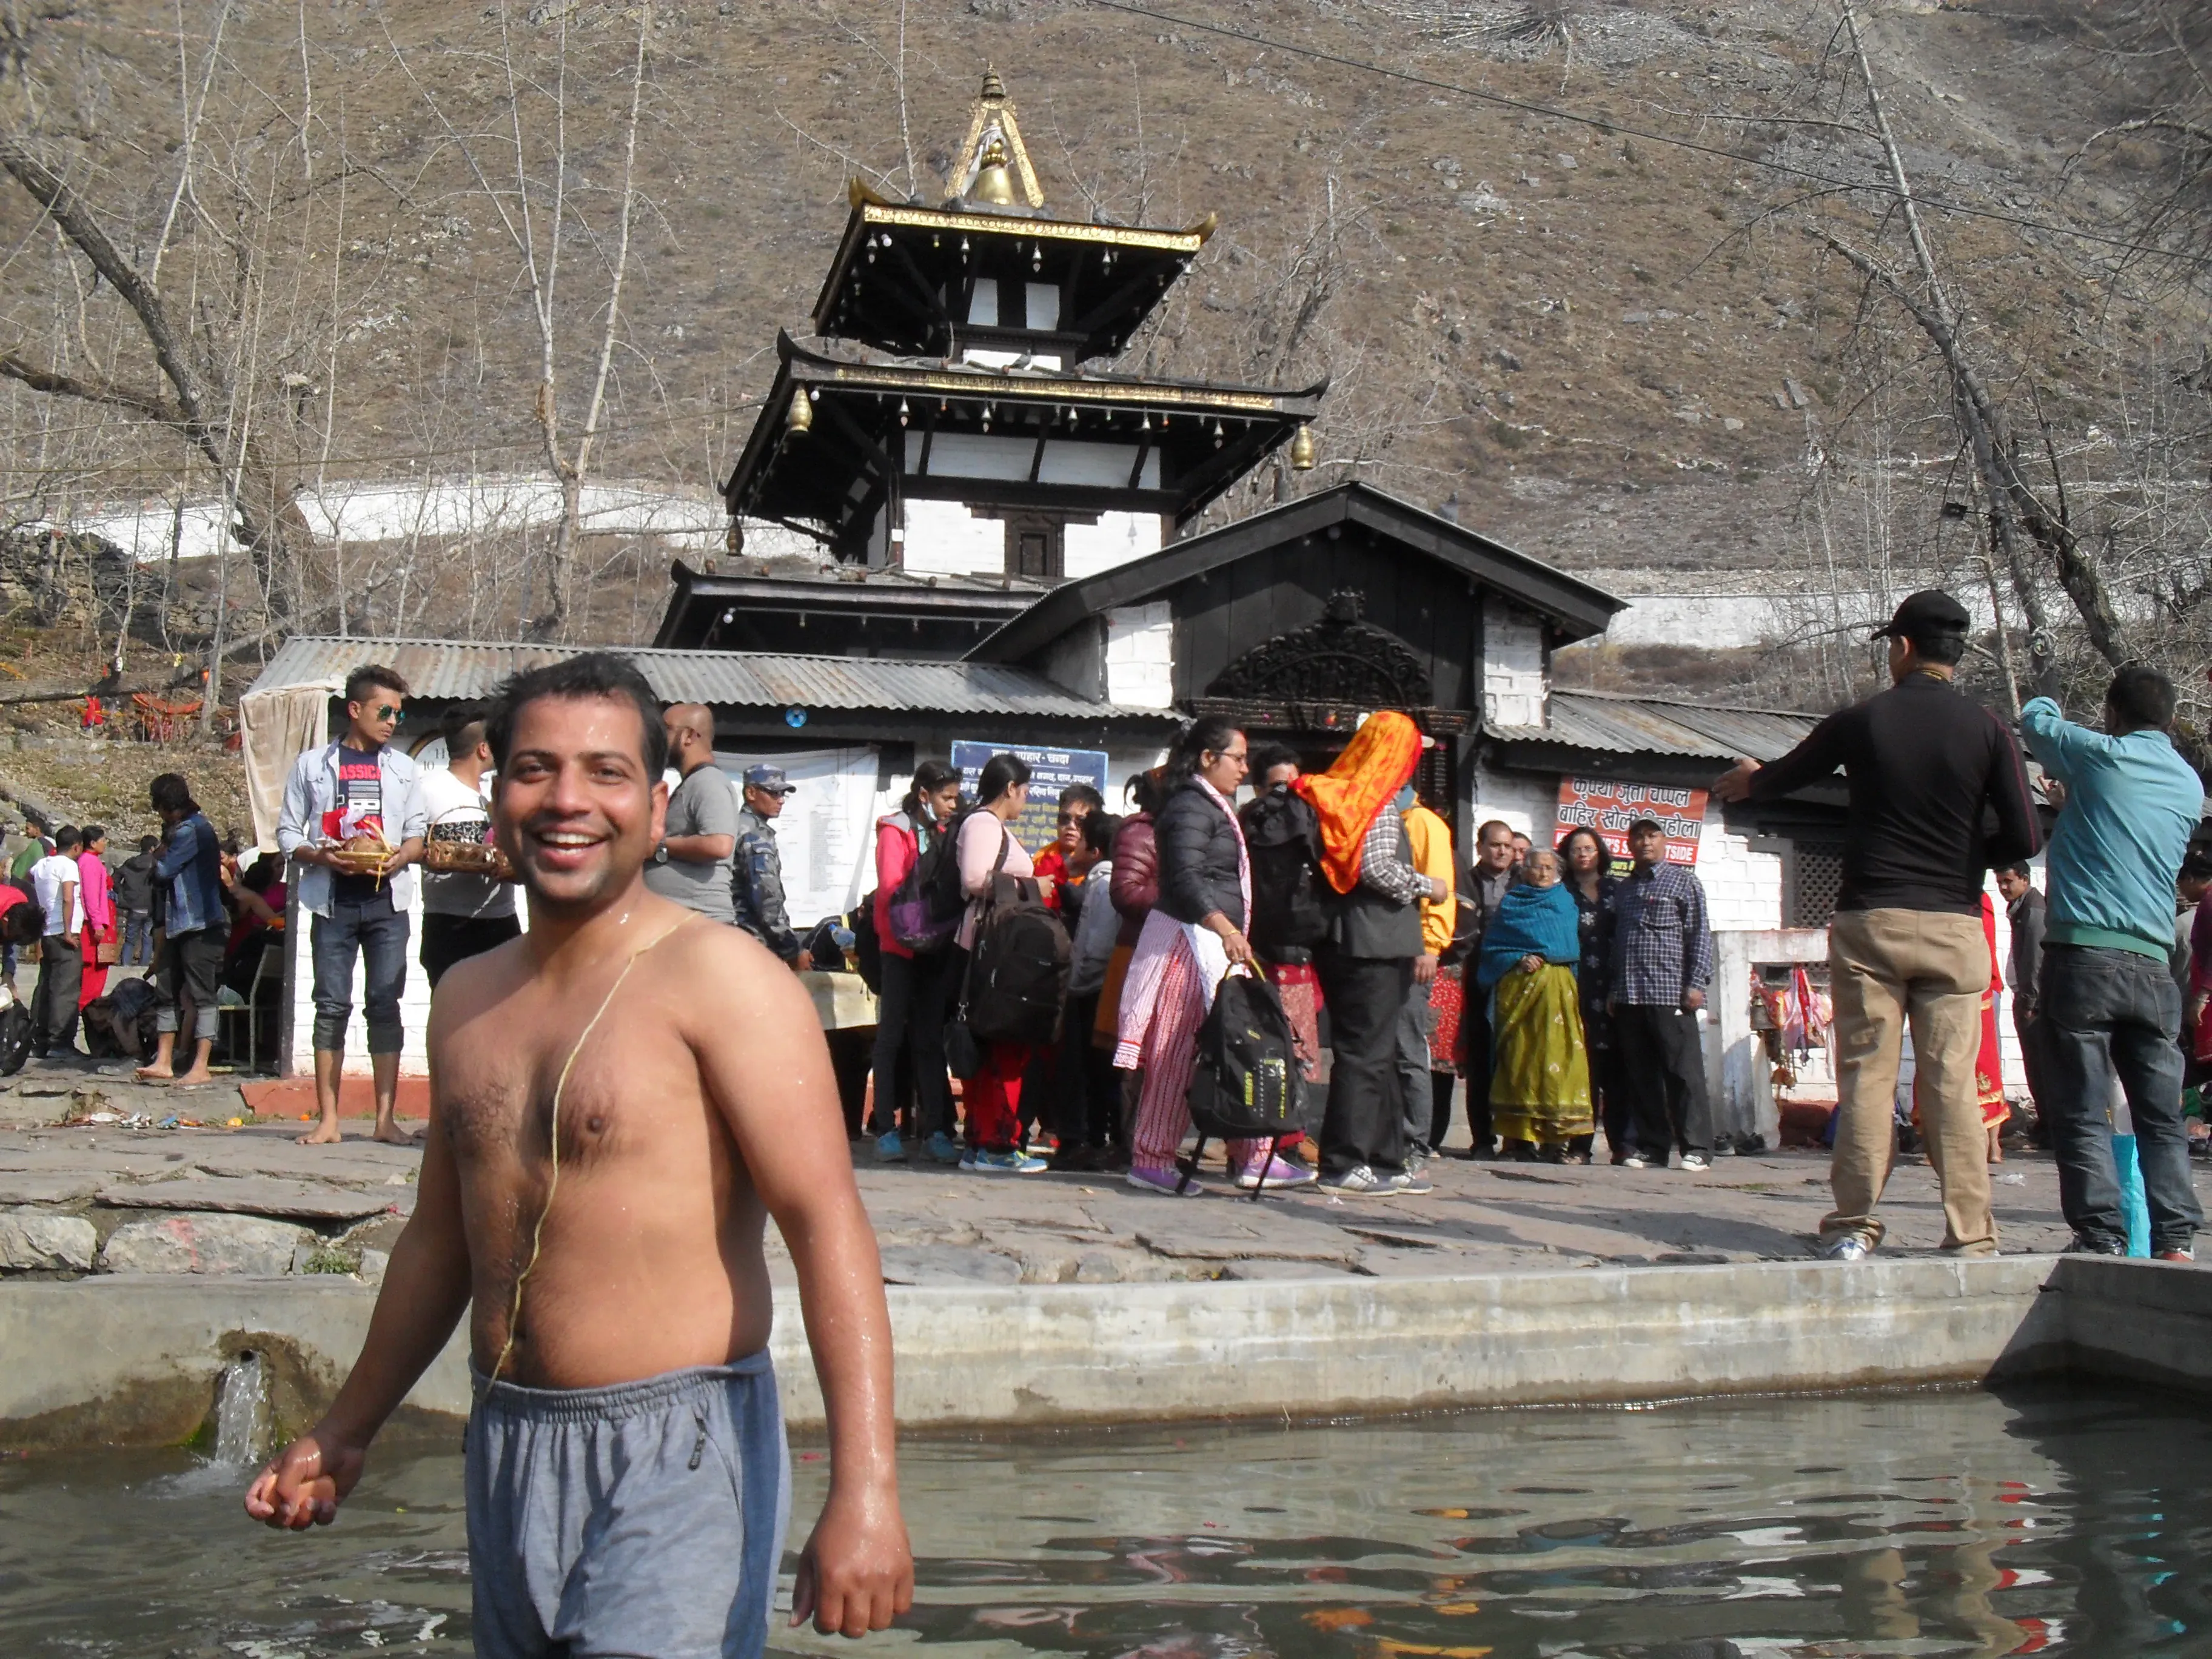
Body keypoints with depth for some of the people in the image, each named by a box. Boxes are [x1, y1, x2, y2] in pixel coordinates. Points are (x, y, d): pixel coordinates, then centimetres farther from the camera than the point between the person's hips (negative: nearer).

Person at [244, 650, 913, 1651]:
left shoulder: (714, 976, -12)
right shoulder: (468, 998, 10)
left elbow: (827, 1224, -20)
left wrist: (864, 1488, -28)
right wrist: (346, 1433, 28)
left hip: (676, 1455, -7)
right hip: (505, 1451, 7)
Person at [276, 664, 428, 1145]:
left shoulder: (402, 767, 13)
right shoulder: (313, 764, 7)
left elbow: (417, 835, 12)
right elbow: (287, 833, 6)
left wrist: (398, 858, -10)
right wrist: (323, 857, -13)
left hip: (387, 900, 1)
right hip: (333, 901, -1)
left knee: (385, 1005, -1)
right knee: (331, 1006, -1)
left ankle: (387, 1117, 2)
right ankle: (328, 1119, 2)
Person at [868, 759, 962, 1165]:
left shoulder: (945, 832, 15)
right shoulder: (895, 831, -3)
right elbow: (891, 888, -13)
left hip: (936, 947, 5)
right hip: (902, 946, -5)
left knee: (931, 1037, 4)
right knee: (893, 1035, -1)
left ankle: (936, 1132, 3)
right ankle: (886, 1129, 1)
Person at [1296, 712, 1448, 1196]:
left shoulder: (1339, 795, 15)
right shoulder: (1379, 801, -10)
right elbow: (1378, 868, -21)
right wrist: (1425, 886, -6)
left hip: (1345, 938, 9)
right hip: (1373, 942, -9)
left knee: (1376, 1054, 14)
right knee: (1365, 1054, -6)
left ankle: (1385, 1159, 19)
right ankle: (1343, 1164, -4)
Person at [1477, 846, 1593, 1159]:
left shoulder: (1566, 902, 19)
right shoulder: (1511, 904, 12)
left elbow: (1574, 947, 23)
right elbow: (1493, 948, 6)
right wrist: (1519, 960, -9)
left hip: (1557, 988, 2)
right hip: (1518, 988, -2)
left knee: (1557, 1056, -8)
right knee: (1520, 1058, -5)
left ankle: (1555, 1140, -9)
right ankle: (1521, 1136, -4)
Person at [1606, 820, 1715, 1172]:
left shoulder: (1684, 881, 5)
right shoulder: (1624, 889, 21)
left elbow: (1699, 934, -1)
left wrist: (1697, 983, -10)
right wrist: (1612, 990, 16)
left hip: (1670, 993, -5)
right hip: (1629, 996, 5)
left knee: (1683, 1071, -7)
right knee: (1641, 1075, 5)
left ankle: (1697, 1148, -6)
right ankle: (1651, 1147, 10)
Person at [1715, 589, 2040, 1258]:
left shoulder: (1861, 721, 2)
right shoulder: (1987, 730, 1)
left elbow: (1781, 777, 19)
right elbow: (2024, 838, -4)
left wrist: (1747, 781, 42)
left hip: (1870, 922, -1)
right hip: (1954, 927, 1)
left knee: (1866, 1076, 2)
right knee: (1953, 1082, 1)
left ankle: (1854, 1226, 2)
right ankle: (1970, 1235, 0)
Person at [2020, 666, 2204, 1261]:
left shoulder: (2102, 757, -1)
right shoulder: (2190, 787, 15)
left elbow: (2035, 719, 13)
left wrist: (2048, 709, 38)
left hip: (2083, 957, -5)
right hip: (2151, 965, 5)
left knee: (2085, 1113, -3)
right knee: (2162, 1115, 8)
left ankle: (2102, 1239, -7)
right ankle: (2176, 1239, 3)